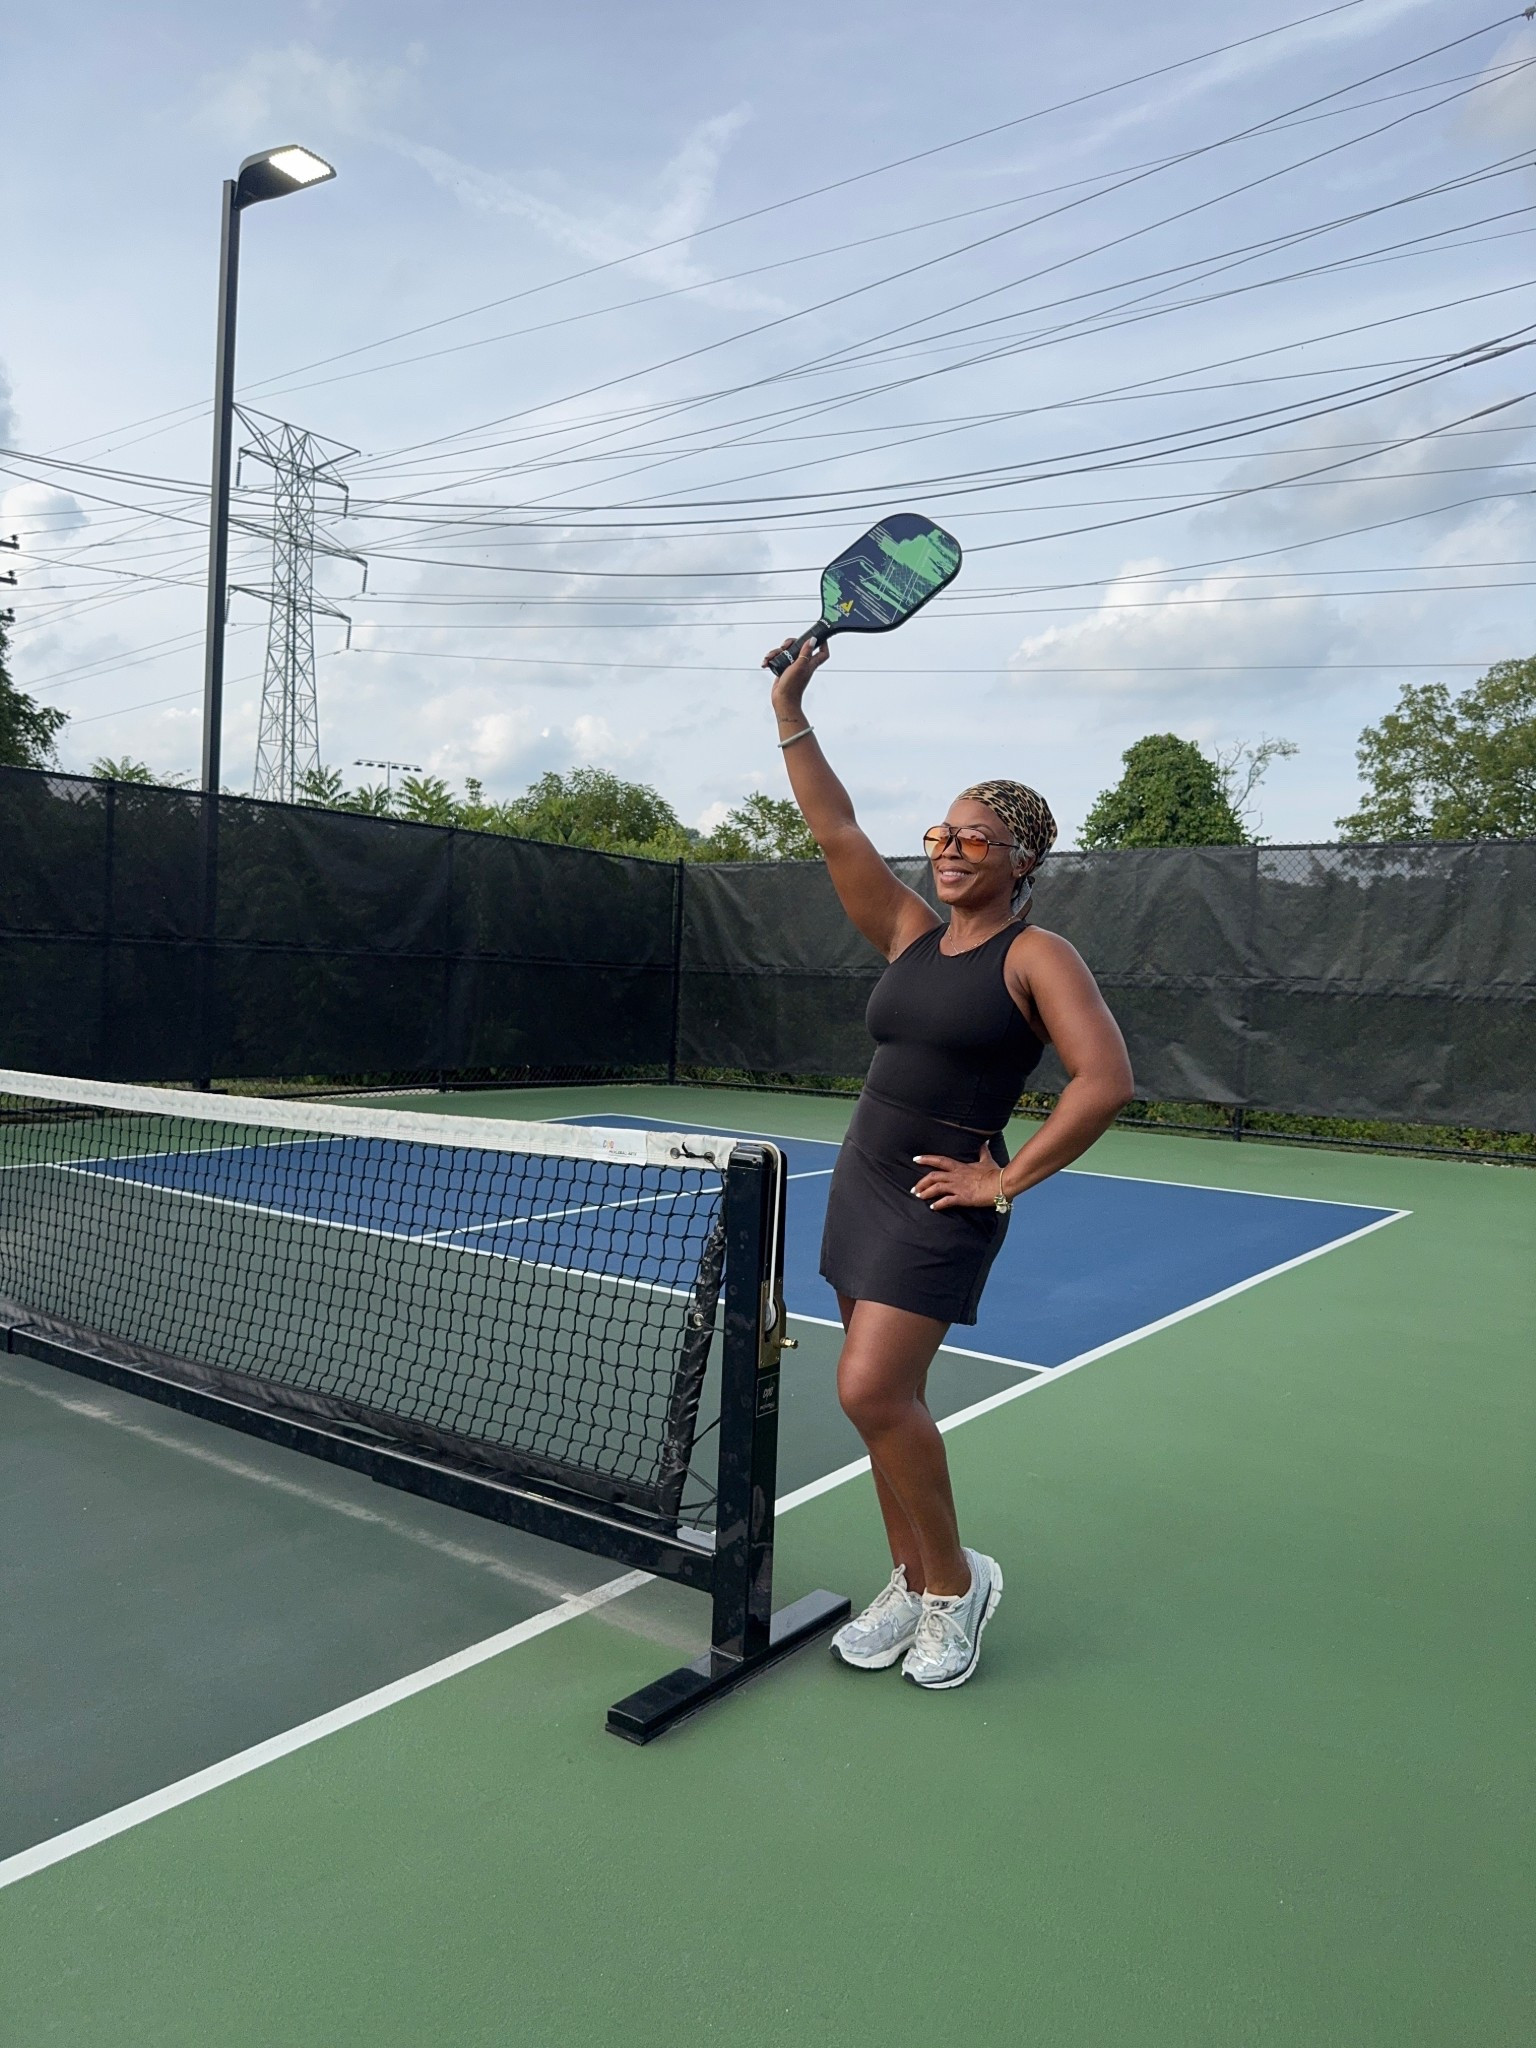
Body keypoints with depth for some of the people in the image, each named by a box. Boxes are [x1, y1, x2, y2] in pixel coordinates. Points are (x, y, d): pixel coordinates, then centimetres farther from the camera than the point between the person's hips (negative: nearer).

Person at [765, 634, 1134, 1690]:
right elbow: (838, 832, 6)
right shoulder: (912, 934, 10)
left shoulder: (1037, 954, -8)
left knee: (871, 1389, -13)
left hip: (943, 1199, -7)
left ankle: (959, 1577, 9)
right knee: (887, 1396, 10)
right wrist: (791, 714, 2)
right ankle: (911, 1583, 25)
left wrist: (1007, 1180, -16)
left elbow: (1107, 1078, -18)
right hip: (863, 1179, 7)